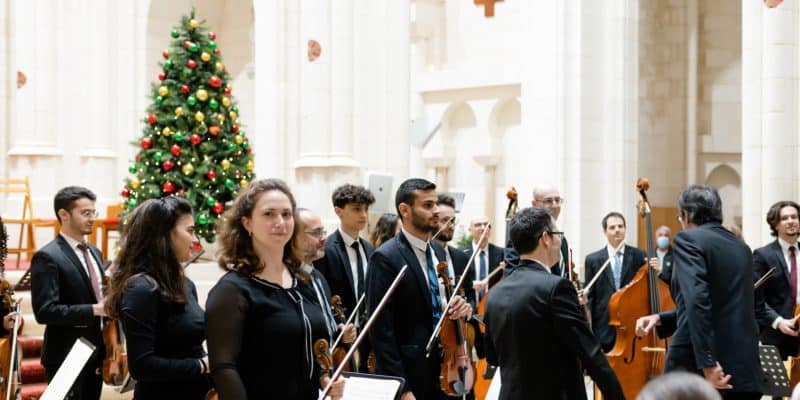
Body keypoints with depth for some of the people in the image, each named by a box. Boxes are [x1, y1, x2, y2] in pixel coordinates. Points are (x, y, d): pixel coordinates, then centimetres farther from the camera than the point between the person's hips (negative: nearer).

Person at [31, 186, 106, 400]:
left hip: (96, 354, 8)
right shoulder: (47, 257, -14)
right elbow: (45, 311, -22)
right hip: (67, 358, -8)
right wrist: (94, 310, -27)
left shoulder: (94, 253, 13)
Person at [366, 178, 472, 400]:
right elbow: (381, 331, -17)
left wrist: (460, 307, -2)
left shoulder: (438, 250, 9)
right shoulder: (386, 258, -14)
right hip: (409, 376, -7)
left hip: (443, 371, 7)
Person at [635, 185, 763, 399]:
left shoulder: (688, 239, -5)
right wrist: (661, 319, 24)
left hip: (695, 368, -7)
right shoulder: (741, 248, 18)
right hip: (745, 373, 7)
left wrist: (707, 363, -22)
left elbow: (697, 300, -20)